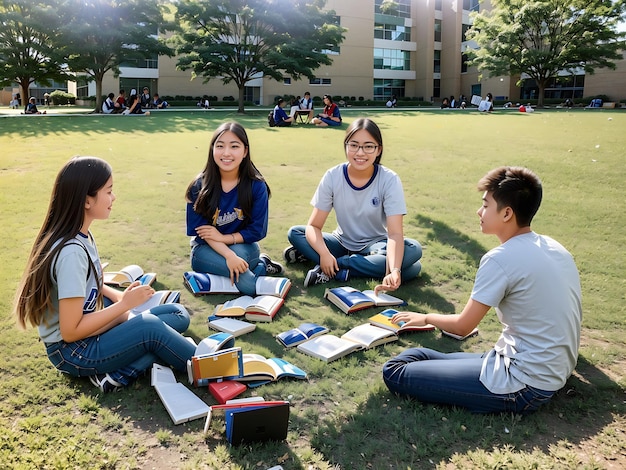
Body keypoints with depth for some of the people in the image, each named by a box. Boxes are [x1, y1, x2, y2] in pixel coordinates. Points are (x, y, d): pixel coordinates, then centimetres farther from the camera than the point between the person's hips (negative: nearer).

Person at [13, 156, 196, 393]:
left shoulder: (82, 235, 0)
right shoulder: (72, 251, -28)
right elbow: (70, 332, -25)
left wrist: (118, 296, -2)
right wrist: (124, 304, -18)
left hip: (91, 330, 9)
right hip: (72, 350, -9)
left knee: (178, 315, 0)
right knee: (149, 327, -29)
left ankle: (118, 374, -12)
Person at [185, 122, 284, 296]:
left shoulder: (256, 186, -14)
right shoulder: (200, 185, -14)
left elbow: (257, 231, -9)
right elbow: (199, 230, -13)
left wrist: (223, 237, -21)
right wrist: (229, 255, -29)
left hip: (243, 246, 1)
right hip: (207, 248, 0)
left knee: (240, 255, -36)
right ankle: (261, 265, -4)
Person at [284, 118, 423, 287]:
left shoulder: (390, 180, -18)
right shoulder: (333, 176, -14)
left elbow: (395, 233, -27)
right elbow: (314, 226, -14)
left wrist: (394, 270, -45)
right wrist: (324, 254, -35)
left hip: (374, 246, 0)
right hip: (342, 242, 1)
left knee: (413, 250, -32)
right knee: (294, 233, -18)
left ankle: (336, 267, -25)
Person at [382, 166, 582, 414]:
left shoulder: (501, 259, -19)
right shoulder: (553, 247, 6)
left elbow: (462, 326, -10)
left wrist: (426, 318, 10)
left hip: (523, 385, -8)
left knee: (394, 371, -11)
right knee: (417, 355, 13)